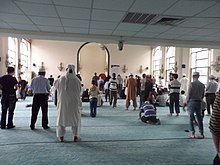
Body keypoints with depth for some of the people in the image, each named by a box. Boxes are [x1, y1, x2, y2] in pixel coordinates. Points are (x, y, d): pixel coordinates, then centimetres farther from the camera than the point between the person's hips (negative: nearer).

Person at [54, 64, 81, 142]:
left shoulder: (61, 79, -5)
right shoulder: (76, 80, -10)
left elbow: (56, 86, 13)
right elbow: (79, 91, -2)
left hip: (63, 102, 2)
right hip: (74, 102, -1)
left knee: (61, 118, 14)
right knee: (75, 118, 11)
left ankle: (61, 136, 19)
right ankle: (76, 136, 15)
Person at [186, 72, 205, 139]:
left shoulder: (192, 84, -11)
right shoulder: (202, 85, 4)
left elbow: (188, 94, -10)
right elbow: (203, 95, 8)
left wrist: (187, 102, 2)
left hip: (192, 101, -5)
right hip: (199, 102, 5)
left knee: (191, 118, 3)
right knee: (199, 118, 11)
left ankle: (192, 134, 5)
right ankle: (201, 134, 15)